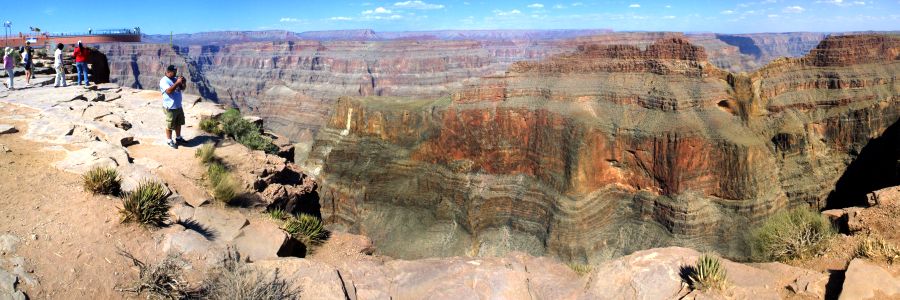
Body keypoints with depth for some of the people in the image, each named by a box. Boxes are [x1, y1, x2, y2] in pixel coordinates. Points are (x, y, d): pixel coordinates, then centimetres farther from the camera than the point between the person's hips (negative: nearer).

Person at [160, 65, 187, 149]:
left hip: (178, 106, 8)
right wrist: (177, 83, -29)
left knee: (179, 123, 20)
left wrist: (183, 82, -7)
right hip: (170, 108, -8)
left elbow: (182, 88, 14)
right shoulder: (164, 81, -15)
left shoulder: (175, 79, 9)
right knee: (170, 125, 3)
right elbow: (169, 91, -29)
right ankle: (169, 141, 15)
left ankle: (178, 138, 35)